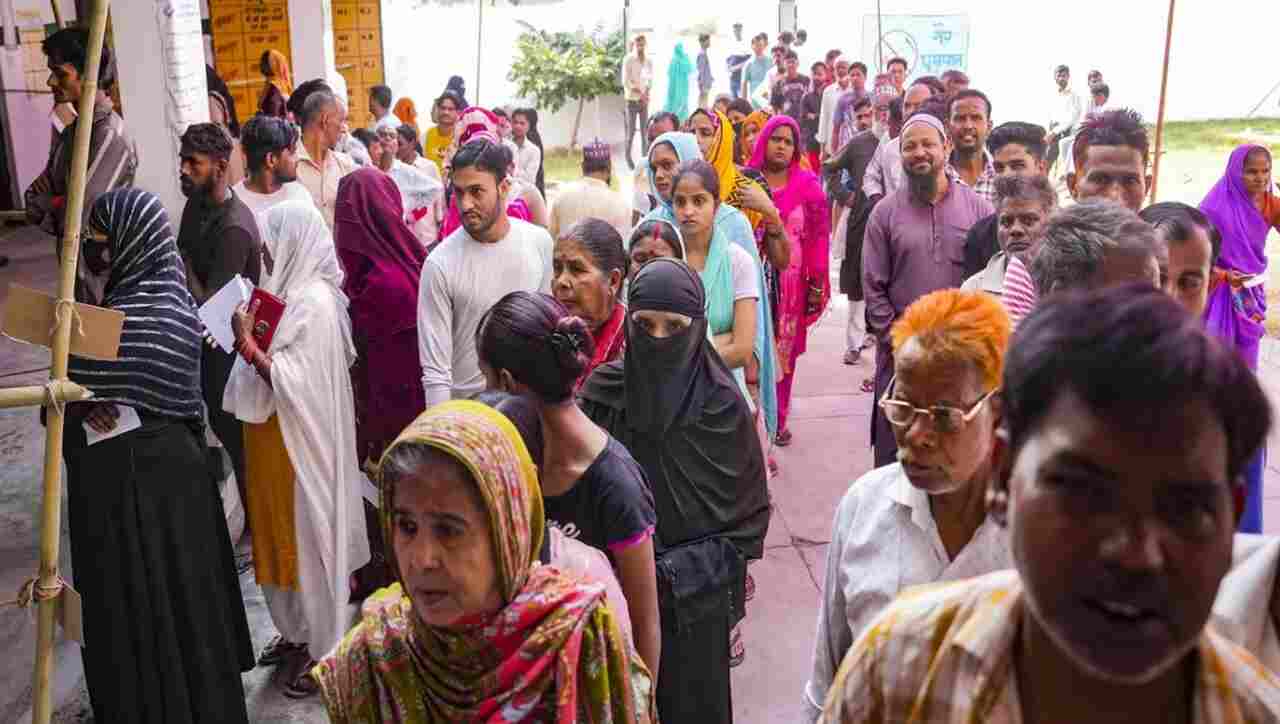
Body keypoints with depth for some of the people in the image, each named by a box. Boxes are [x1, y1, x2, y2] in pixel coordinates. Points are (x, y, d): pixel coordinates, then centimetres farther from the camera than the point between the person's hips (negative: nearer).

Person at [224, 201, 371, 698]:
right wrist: (251, 338, 1)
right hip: (277, 439, 9)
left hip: (301, 444, -9)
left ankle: (322, 650, 20)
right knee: (284, 535, 19)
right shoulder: (291, 290, 6)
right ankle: (297, 633, 36)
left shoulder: (314, 302, -22)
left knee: (307, 536, 4)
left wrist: (246, 343, -21)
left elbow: (294, 382, -25)